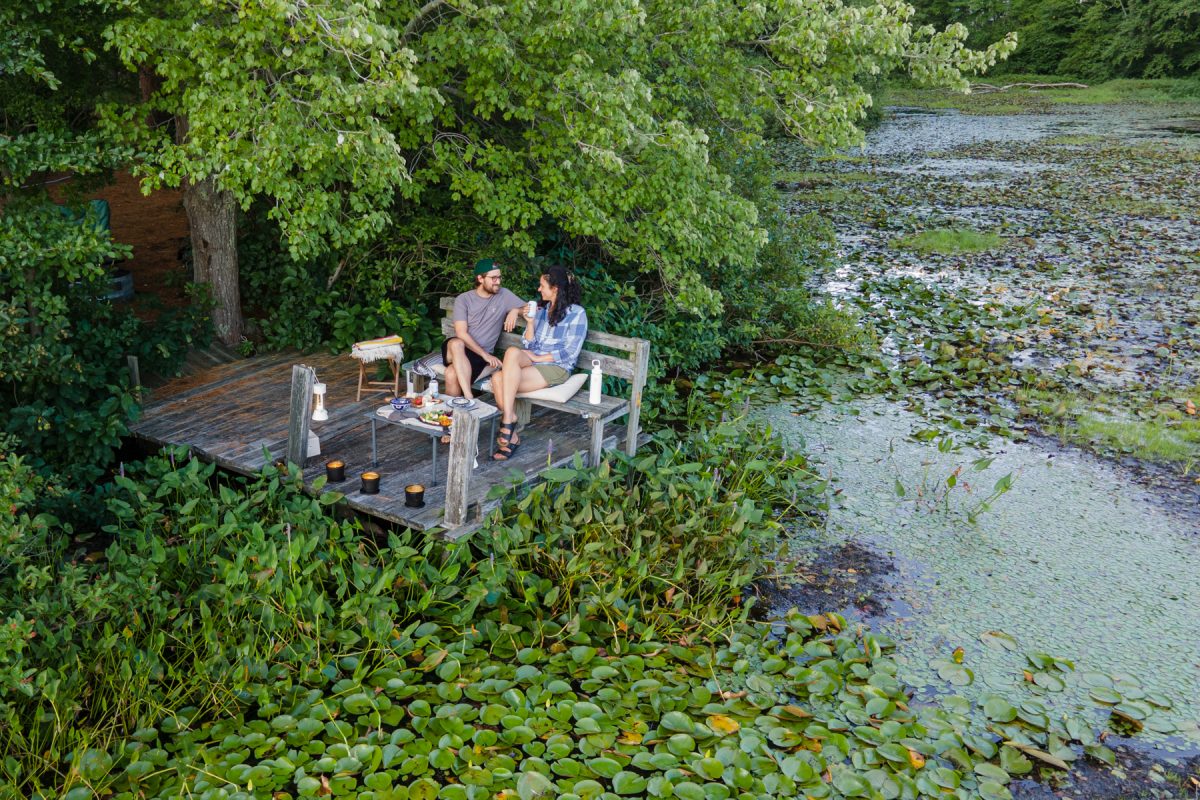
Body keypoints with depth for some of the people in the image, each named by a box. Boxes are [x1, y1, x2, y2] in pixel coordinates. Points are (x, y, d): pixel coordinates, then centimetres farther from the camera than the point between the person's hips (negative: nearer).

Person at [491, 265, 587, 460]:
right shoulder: (541, 309, 19)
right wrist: (530, 322, -1)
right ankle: (511, 437, -23)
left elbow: (570, 352, -8)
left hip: (556, 367, -6)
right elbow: (529, 345, 15)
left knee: (505, 376, -31)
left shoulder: (576, 313, 0)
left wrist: (536, 357, -11)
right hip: (532, 362, 6)